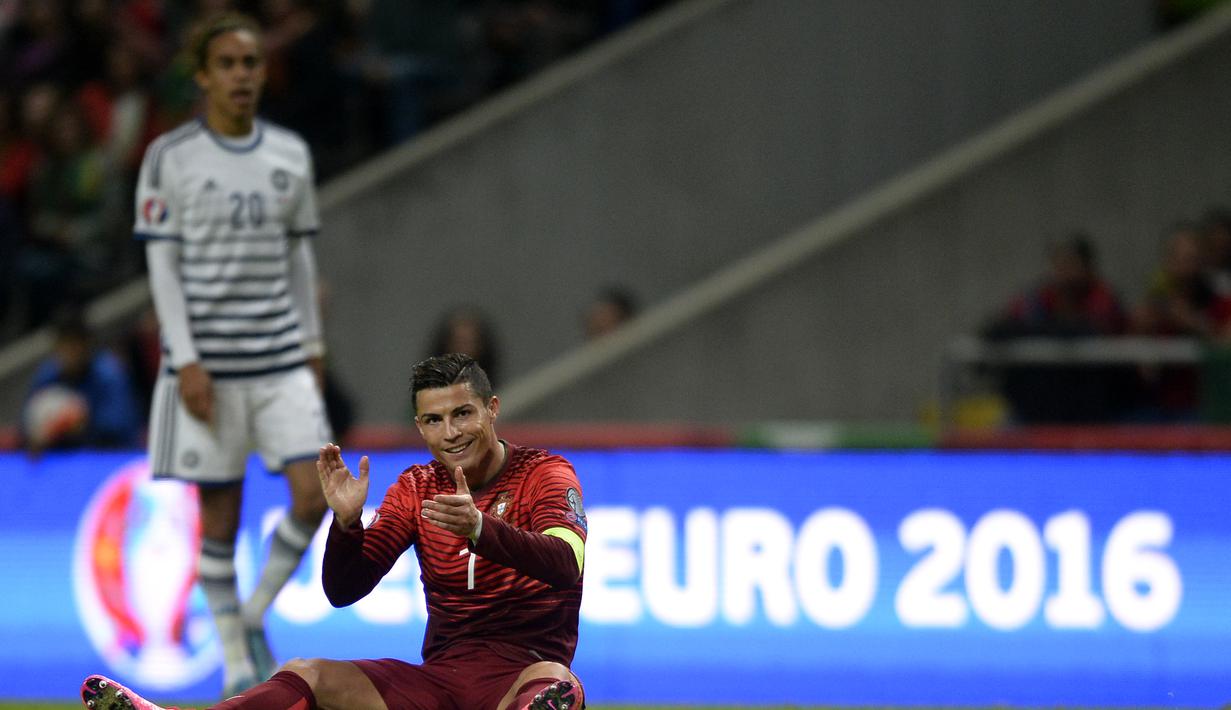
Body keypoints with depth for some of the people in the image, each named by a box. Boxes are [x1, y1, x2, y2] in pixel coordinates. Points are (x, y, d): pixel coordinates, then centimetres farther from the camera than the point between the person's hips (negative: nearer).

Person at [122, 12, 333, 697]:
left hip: (282, 359, 3)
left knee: (314, 494, -10)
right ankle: (237, 659, 11)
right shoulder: (171, 157, -3)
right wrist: (187, 362, -11)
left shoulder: (291, 153, 9)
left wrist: (312, 346, 12)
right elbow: (164, 264, -4)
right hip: (207, 364, -3)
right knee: (220, 512, 0)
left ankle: (255, 613, 12)